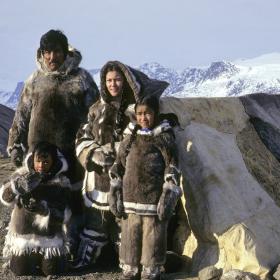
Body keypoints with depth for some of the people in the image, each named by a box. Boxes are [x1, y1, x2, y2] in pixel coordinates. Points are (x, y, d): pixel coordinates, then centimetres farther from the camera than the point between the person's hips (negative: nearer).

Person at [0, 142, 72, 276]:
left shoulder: (61, 182, -7)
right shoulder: (22, 174, -3)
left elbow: (64, 215, -12)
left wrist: (45, 210, -31)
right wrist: (19, 185, -34)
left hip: (50, 238, -1)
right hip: (23, 235, 1)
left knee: (53, 271, -7)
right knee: (21, 271, -5)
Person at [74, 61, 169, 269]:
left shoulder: (136, 109, -1)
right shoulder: (97, 109, 10)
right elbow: (83, 139, 11)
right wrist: (94, 154, -8)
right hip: (100, 174, 3)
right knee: (96, 215, 9)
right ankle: (86, 256, 20)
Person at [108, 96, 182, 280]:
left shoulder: (164, 137, -2)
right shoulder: (131, 136, 10)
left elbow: (172, 168, -6)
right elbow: (118, 167, 12)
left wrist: (169, 195, -13)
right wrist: (115, 193, 6)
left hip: (154, 200, -4)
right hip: (131, 198, 4)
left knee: (153, 237, 2)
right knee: (130, 237, 10)